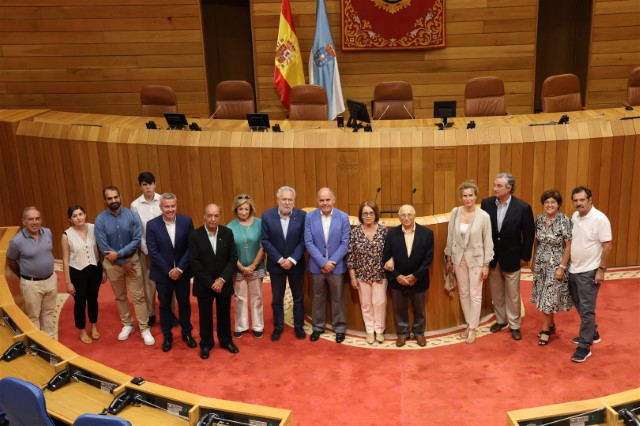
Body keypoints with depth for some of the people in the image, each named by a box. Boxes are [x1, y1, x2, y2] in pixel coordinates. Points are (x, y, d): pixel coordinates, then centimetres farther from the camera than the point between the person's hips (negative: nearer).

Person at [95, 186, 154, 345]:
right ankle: (127, 325, 32)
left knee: (138, 296, 1)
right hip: (112, 263, 1)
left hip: (132, 260, -1)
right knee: (120, 297, 16)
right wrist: (123, 263, -12)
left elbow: (137, 239, -13)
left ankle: (144, 329, 9)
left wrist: (119, 254, -21)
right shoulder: (100, 220, -12)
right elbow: (103, 247, -13)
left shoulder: (132, 215, -11)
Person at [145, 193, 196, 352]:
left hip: (182, 272, 1)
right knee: (165, 306, 12)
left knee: (184, 304, 14)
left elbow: (191, 247, -7)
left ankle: (187, 333, 32)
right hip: (163, 273, -1)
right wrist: (168, 270, -15)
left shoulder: (186, 221, -8)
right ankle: (167, 337, 27)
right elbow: (152, 251, -11)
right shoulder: (152, 225, -10)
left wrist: (180, 268, -15)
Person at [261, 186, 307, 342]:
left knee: (298, 297, 13)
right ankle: (278, 327, 28)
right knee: (277, 298, 12)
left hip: (296, 264, 0)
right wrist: (280, 260, -14)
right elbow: (265, 241, -8)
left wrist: (292, 260, -17)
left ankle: (298, 326, 29)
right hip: (276, 264, 0)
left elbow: (303, 241, -8)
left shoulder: (302, 216, -9)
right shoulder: (267, 215, -8)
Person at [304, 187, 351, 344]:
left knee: (338, 298, 11)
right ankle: (318, 327, 30)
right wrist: (323, 262, -16)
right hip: (316, 265, 1)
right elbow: (308, 243, -9)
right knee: (318, 297, 15)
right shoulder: (309, 217, -6)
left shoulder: (343, 217, -7)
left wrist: (332, 262, -15)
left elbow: (345, 243, -7)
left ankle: (339, 327, 27)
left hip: (337, 266, -1)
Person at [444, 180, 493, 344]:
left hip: (476, 259, -3)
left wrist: (486, 264, -7)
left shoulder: (484, 216, -14)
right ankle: (469, 324, 28)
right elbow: (450, 236, 2)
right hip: (459, 258, 3)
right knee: (463, 293, 13)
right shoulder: (455, 212, -5)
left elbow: (488, 241, -8)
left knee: (475, 295, 4)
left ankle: (473, 329, 16)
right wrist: (448, 258, 6)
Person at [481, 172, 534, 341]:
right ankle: (500, 320, 34)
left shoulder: (523, 207, -14)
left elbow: (529, 234, -7)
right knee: (496, 292, 16)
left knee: (512, 294, 9)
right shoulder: (486, 203, -6)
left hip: (511, 257, -3)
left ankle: (515, 325, 24)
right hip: (491, 256, 3)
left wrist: (525, 257, -5)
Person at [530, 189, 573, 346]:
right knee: (544, 296, 12)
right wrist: (534, 261, 12)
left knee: (549, 297, 0)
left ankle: (546, 330, 14)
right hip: (540, 264, 5)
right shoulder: (539, 219, 1)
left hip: (556, 265, -5)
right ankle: (551, 324, 30)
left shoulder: (564, 221, -15)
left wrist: (562, 267, -15)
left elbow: (569, 246, -13)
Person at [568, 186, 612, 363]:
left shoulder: (599, 219, -16)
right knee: (579, 306, 18)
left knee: (586, 309, -2)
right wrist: (566, 265, 12)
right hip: (573, 269, 7)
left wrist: (601, 270, -17)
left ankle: (584, 347, 6)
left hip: (589, 272, -7)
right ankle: (592, 333, 37)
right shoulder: (575, 216, 5)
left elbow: (607, 246, -15)